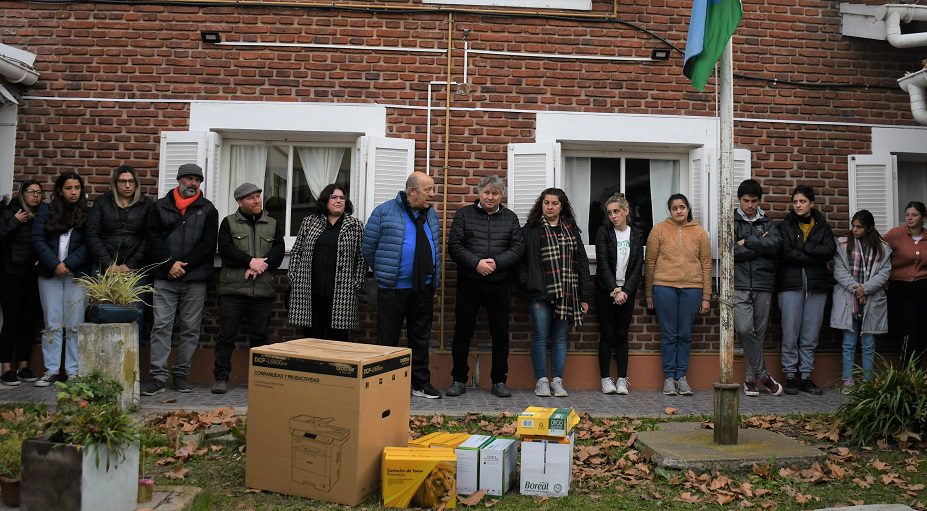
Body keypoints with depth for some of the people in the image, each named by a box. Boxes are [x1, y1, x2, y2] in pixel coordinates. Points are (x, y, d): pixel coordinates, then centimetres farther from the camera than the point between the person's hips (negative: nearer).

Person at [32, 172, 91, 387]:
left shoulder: (87, 214, 6)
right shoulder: (45, 211, 10)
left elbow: (88, 245, -1)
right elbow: (38, 240, 1)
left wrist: (68, 264, -13)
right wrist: (54, 265, -10)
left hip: (77, 274, -1)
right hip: (50, 274, 1)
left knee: (75, 325, -2)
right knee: (52, 325, 2)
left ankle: (74, 371, 2)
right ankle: (51, 370, 7)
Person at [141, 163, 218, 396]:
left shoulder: (208, 209, 9)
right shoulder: (160, 207, 11)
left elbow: (208, 244, 0)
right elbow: (153, 239, 2)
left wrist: (184, 265, -9)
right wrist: (170, 264, -11)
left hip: (195, 280, 0)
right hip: (164, 278, 0)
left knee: (190, 329, 4)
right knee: (161, 326, -2)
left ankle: (181, 374, 13)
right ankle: (158, 377, 1)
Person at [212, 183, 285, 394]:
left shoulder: (273, 224, 14)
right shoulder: (229, 223, 8)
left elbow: (278, 251, 2)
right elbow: (225, 249, -7)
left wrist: (261, 265, -14)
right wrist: (250, 261, -17)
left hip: (263, 290, 2)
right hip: (233, 289, -2)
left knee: (260, 335, 6)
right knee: (227, 334, -1)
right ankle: (221, 378, 8)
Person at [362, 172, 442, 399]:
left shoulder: (431, 214, 11)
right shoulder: (384, 212, -7)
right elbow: (368, 248, -2)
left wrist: (434, 280, 13)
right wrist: (383, 274, 5)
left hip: (424, 288, 6)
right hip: (393, 288, -5)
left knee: (421, 337, 12)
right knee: (388, 338, 3)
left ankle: (421, 383, 21)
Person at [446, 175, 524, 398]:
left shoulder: (510, 217, 11)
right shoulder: (463, 215, 5)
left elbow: (518, 247, 1)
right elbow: (454, 246, -4)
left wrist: (496, 262, -14)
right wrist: (476, 262, -17)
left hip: (500, 284, 2)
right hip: (469, 282, -1)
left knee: (500, 333, 6)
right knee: (463, 332, 3)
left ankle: (499, 381, 18)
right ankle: (458, 380, 15)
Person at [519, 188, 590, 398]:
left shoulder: (571, 230, 13)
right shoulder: (530, 230, 3)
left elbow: (582, 262, 11)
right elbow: (521, 260, 1)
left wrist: (584, 296, 7)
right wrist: (528, 284, -12)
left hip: (567, 293, 3)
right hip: (540, 294, -3)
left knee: (560, 338, 8)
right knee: (540, 337, 1)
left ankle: (557, 380, 17)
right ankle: (541, 381, 11)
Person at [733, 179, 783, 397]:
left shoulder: (767, 223, 14)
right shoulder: (732, 222, 8)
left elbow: (775, 245, -6)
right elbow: (733, 251, -8)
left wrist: (747, 243, -8)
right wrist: (761, 245, -4)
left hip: (763, 285, 3)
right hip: (739, 285, -2)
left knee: (759, 333, 5)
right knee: (745, 329, -17)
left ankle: (751, 379, 14)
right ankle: (763, 374, -2)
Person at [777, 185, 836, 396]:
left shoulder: (822, 226, 13)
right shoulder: (786, 226, 6)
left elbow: (830, 250, -4)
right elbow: (786, 253, -9)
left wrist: (802, 246, -10)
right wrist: (815, 256, -8)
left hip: (816, 287, 2)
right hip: (791, 285, -2)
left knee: (810, 337, 4)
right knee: (790, 335, -3)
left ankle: (806, 377, 12)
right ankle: (790, 377, 6)